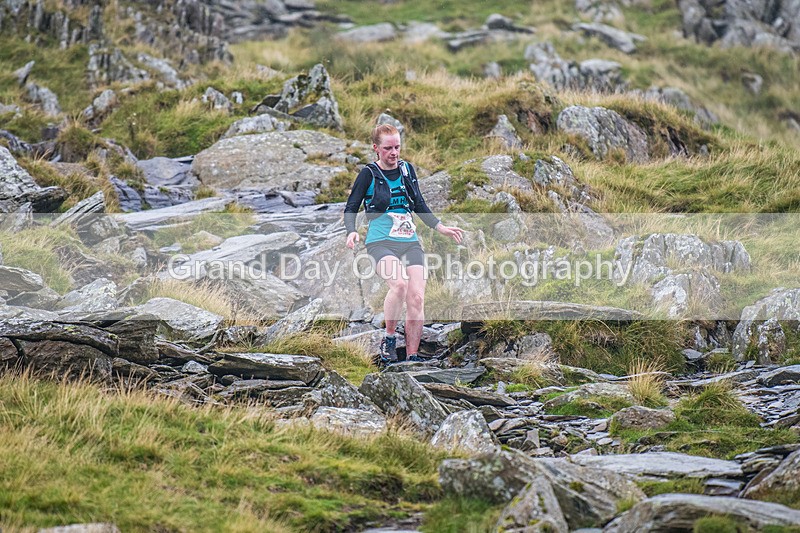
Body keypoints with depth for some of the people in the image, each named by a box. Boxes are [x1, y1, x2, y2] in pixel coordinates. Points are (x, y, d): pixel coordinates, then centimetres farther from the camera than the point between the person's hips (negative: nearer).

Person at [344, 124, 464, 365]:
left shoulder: (407, 169, 13)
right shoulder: (369, 174, 0)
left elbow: (419, 205, 22)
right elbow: (351, 208, 2)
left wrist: (440, 227, 14)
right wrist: (351, 232, -17)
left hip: (410, 243, 5)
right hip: (381, 243, -5)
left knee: (416, 298, -10)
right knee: (399, 283, -32)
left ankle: (412, 357, -2)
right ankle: (389, 339, -14)